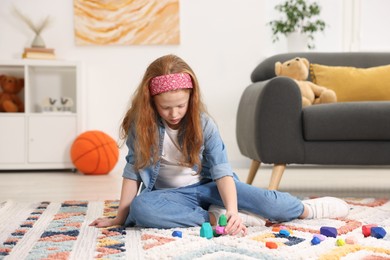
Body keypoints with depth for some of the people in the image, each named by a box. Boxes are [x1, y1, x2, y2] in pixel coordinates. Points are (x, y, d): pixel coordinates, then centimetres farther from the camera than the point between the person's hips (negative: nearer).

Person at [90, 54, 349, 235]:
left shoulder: (204, 124, -11)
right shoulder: (141, 125, -11)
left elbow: (222, 171, -18)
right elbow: (133, 171, -5)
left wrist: (232, 210, -33)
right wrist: (120, 216, -8)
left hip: (208, 186, 0)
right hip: (172, 194, 0)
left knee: (267, 201, -22)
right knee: (141, 207, -36)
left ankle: (307, 208, 8)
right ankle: (214, 218, -30)